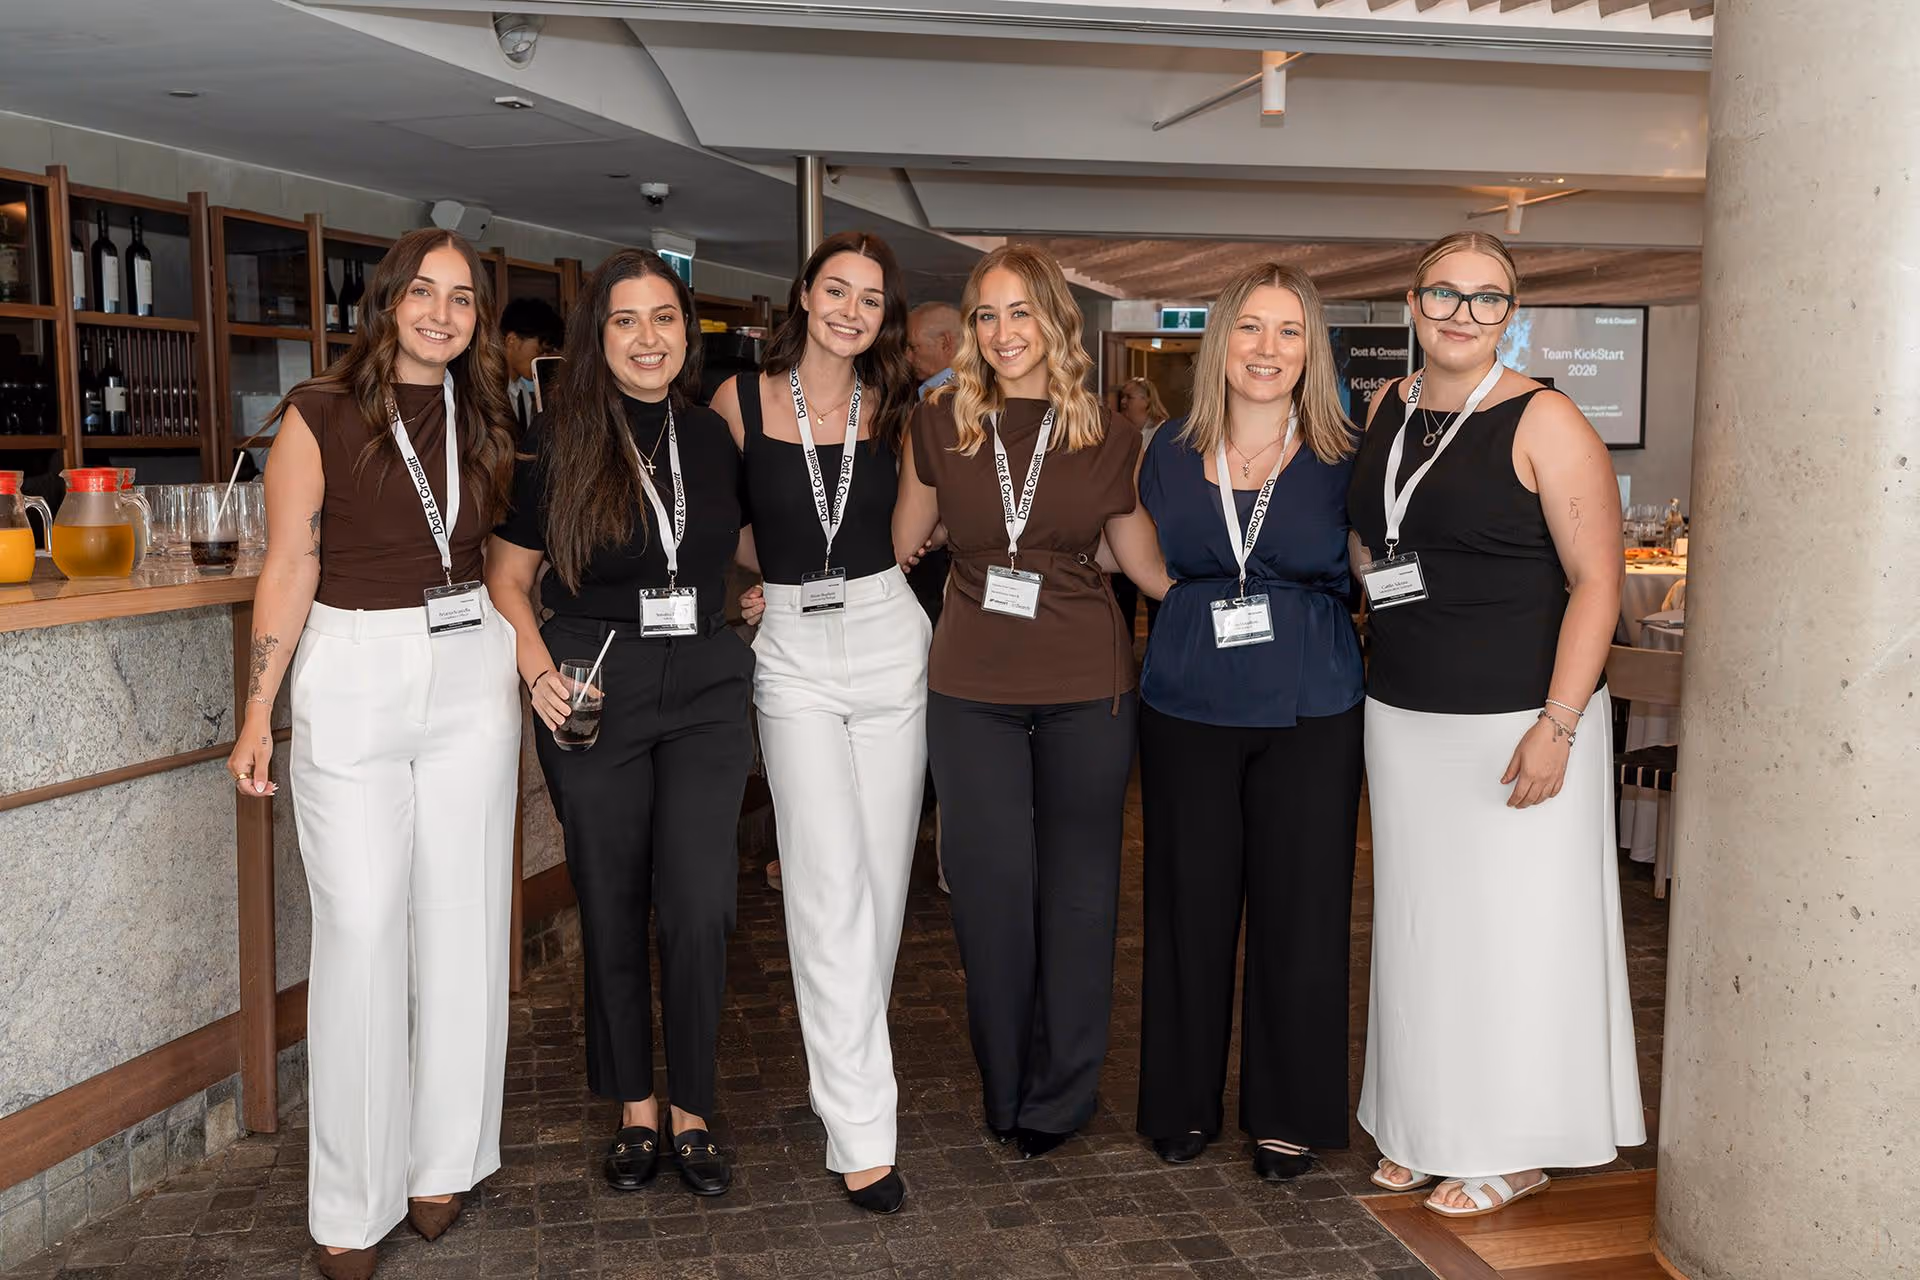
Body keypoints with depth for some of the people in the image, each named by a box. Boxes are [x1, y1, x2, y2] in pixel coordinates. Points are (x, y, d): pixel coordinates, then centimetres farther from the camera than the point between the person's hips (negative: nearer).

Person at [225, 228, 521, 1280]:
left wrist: (525, 684, 14)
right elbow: (288, 570, -5)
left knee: (461, 920, 7)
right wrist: (257, 714, -7)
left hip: (469, 673, 4)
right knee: (360, 930, -3)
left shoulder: (484, 422, 9)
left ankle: (443, 1160, 22)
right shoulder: (319, 414, -4)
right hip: (351, 679, -4)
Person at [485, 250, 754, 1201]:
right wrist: (537, 670, -11)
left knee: (699, 906, -4)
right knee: (611, 905, 7)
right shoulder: (557, 440, -2)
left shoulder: (713, 436, 6)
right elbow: (507, 576, 2)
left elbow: (748, 541, 24)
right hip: (594, 689, -1)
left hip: (705, 687, 2)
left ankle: (692, 1113, 14)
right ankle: (634, 1109, 25)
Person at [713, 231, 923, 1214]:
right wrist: (770, 582, 3)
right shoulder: (741, 401, 0)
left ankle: (843, 1059, 29)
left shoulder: (892, 409, 6)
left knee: (881, 874, 8)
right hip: (794, 652, -2)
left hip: (890, 640, 3)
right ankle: (861, 1131, -4)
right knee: (831, 885, -9)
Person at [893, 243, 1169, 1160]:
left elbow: (1148, 565, 10)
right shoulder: (940, 424, 1)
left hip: (1086, 688, 0)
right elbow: (897, 545, 12)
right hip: (971, 689, 0)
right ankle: (1005, 1091, 25)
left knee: (1077, 887, 8)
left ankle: (1059, 1096, 25)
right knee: (992, 886, 6)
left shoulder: (1106, 440, 2)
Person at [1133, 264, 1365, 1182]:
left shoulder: (1342, 459, -1)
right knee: (1189, 906, 9)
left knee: (1299, 911, 5)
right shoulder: (1170, 454, 5)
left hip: (1309, 713, -1)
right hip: (1186, 709, 2)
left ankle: (1289, 1115, 22)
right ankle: (1182, 1101, 26)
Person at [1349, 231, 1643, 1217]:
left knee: (1514, 929, 3)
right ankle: (1427, 1124, 31)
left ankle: (1516, 1149, 20)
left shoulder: (1543, 423, -10)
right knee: (1419, 925, 14)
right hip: (1401, 717, 6)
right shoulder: (1386, 409, 8)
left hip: (1516, 720, -6)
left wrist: (1556, 726, -21)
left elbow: (1597, 581, -14)